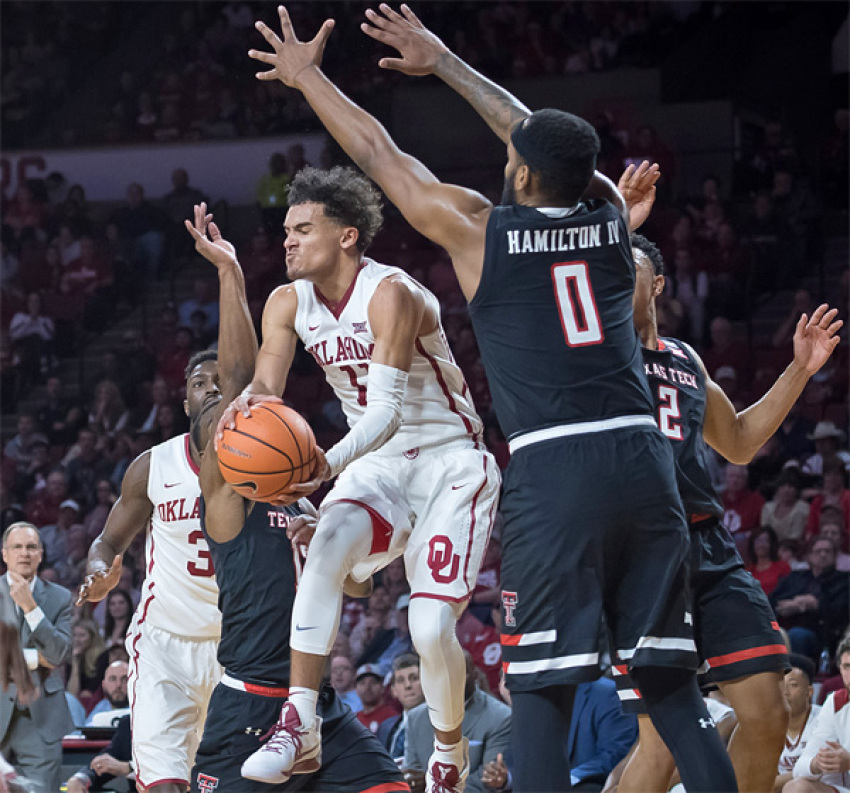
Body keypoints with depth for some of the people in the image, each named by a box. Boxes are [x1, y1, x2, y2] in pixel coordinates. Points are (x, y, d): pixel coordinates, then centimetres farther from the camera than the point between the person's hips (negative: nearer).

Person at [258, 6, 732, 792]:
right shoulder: (609, 217, 13)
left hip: (552, 470, -4)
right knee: (671, 683, 7)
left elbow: (379, 154, 15)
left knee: (541, 690, -2)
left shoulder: (478, 230, 2)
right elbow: (534, 132, 31)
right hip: (640, 456, 4)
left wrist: (307, 76, 30)